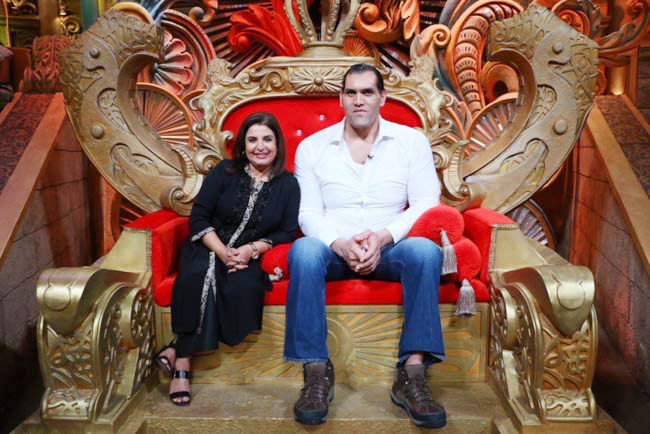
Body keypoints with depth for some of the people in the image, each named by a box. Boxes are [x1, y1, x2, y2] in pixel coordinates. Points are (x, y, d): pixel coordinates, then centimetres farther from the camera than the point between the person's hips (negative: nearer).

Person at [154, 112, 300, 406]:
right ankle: (182, 364, -22)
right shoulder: (225, 172, 4)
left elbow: (287, 233, 2)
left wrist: (251, 249, -15)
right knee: (199, 277, -34)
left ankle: (178, 350, -20)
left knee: (242, 289, -32)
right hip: (209, 248, 0)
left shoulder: (288, 185, 6)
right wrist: (222, 251, -17)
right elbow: (198, 217, -1)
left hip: (251, 257, 1)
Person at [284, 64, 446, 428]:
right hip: (334, 250, 0)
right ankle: (317, 373, -26)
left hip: (389, 248, 0)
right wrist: (340, 244, -20)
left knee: (425, 249, -31)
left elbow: (426, 203, -2)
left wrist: (383, 236, -19)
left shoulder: (412, 141, 7)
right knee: (304, 250, -33)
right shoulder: (312, 146, 8)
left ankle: (412, 374, -28)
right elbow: (309, 213, 0)